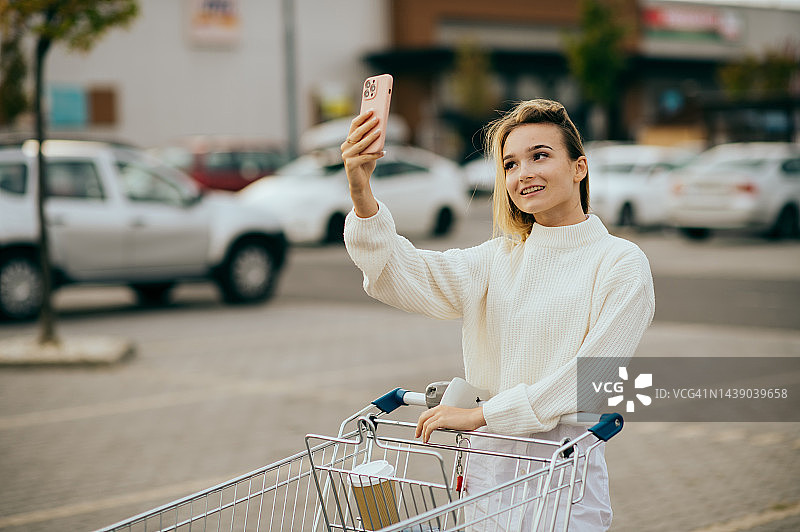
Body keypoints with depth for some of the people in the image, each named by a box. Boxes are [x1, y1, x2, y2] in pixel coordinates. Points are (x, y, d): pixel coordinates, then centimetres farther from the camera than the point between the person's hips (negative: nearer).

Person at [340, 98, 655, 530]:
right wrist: (362, 195, -24)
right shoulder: (498, 259, 8)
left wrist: (480, 414, -16)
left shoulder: (621, 263, -6)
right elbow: (404, 274, -8)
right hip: (486, 475, 4)